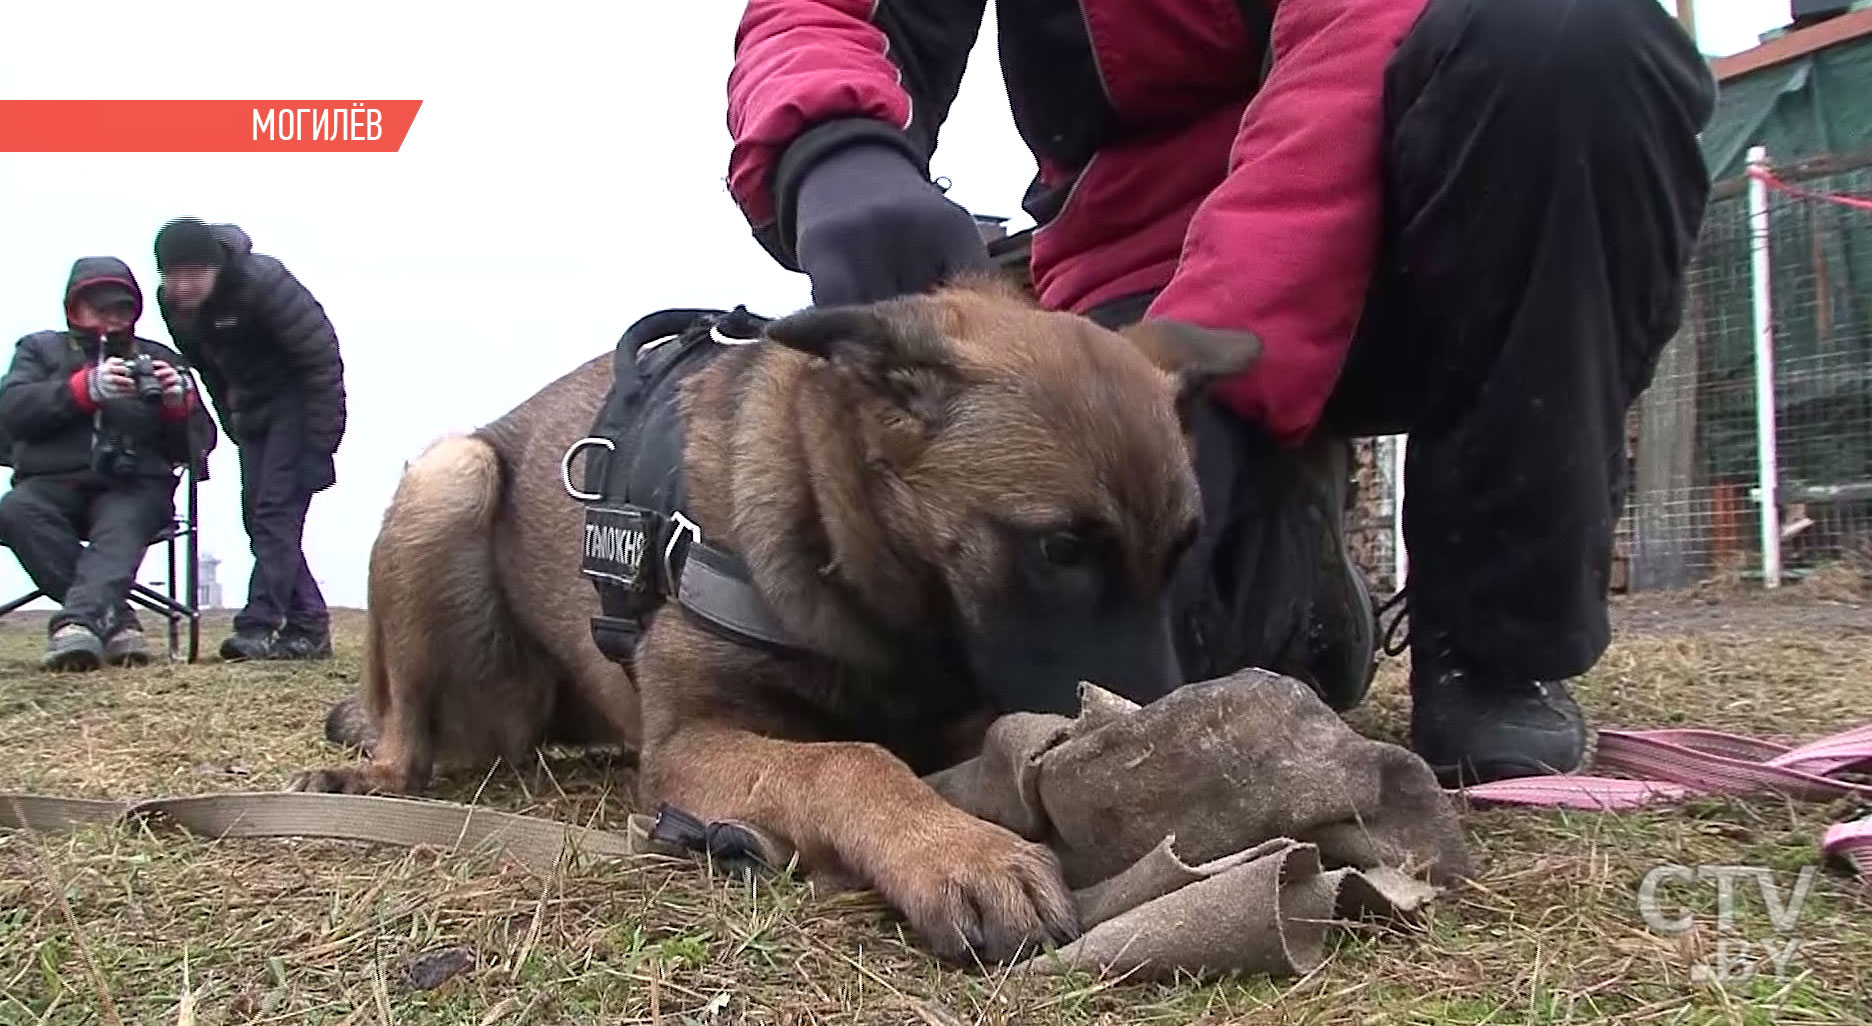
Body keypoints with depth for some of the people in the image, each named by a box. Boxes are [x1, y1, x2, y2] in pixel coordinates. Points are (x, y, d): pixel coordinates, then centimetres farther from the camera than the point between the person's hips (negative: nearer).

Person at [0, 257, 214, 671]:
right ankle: (115, 619, -33)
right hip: (51, 483, 1)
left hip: (133, 486, -1)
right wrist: (85, 388, -15)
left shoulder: (160, 360, 22)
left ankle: (78, 621, -54)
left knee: (122, 527, -35)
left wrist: (180, 403, -8)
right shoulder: (41, 350, 21)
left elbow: (197, 446, 14)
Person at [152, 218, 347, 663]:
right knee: (258, 519, 4)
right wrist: (233, 426, 11)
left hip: (299, 403, -8)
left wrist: (319, 446, -24)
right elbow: (209, 370, 12)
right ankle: (309, 628, 8)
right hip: (252, 409, 8)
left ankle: (259, 626, -16)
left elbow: (321, 358, -24)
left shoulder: (262, 281, -26)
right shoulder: (171, 302, -4)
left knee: (277, 511, -15)